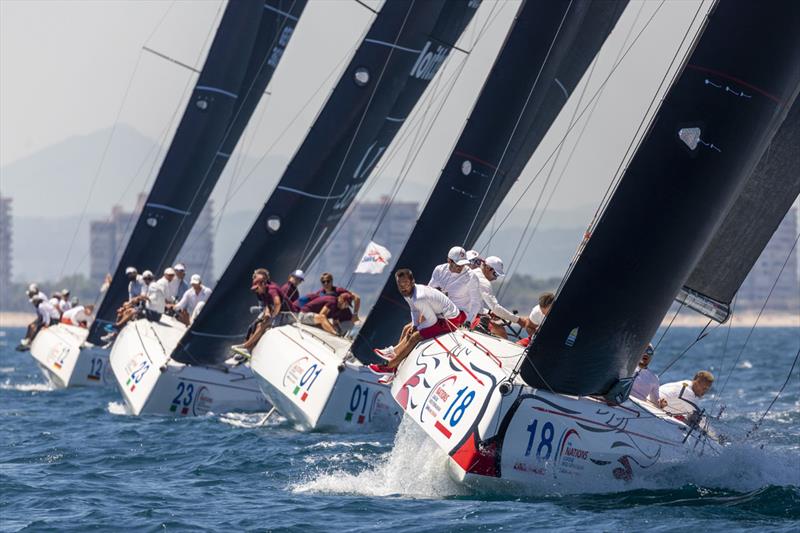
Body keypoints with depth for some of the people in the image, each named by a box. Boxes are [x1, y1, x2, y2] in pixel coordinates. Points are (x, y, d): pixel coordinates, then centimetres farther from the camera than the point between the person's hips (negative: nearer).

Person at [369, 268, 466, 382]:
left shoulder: (419, 298, -33)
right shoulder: (408, 292, -5)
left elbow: (432, 321, -25)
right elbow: (415, 310, 13)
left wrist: (416, 329, -10)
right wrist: (414, 325, -3)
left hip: (450, 321, -10)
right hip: (437, 314, 10)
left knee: (414, 337, -15)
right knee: (406, 330, 12)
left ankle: (389, 367, -4)